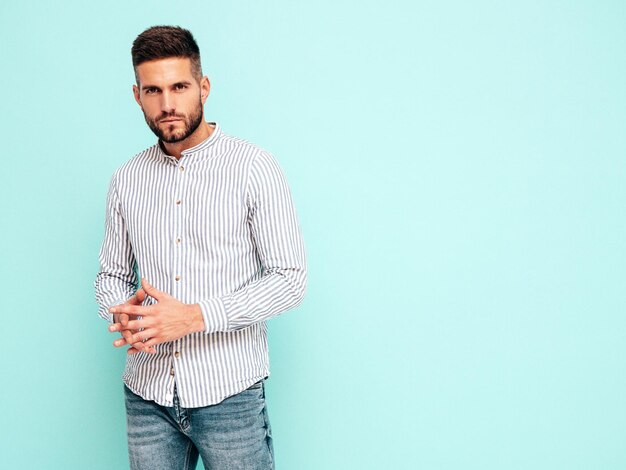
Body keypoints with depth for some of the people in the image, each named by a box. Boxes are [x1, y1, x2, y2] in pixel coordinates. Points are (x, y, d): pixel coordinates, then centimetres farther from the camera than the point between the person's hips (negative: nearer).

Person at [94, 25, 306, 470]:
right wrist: (122, 313, -8)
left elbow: (290, 279, -10)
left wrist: (195, 316, -19)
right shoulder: (126, 179, 7)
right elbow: (112, 275, 15)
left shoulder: (253, 167, -8)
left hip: (229, 394, -3)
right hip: (147, 393, 4)